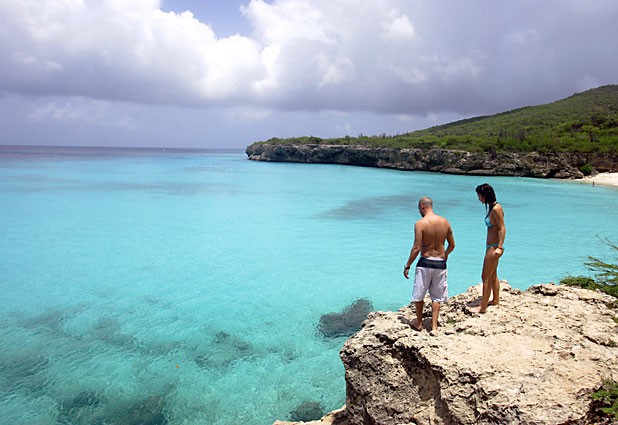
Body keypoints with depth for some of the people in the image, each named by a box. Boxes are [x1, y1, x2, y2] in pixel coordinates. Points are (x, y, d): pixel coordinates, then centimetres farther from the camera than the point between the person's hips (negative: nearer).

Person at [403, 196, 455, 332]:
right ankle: (434, 325, 15)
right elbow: (452, 245, 8)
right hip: (441, 263, 4)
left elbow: (416, 248, -16)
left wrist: (407, 266, -7)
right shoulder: (445, 222, 1)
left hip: (425, 262, -4)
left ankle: (419, 322, 27)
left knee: (419, 295, 14)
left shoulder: (420, 224, -14)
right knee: (437, 296, 15)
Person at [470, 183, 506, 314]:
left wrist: (499, 247, -25)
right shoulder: (492, 207, 10)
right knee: (493, 275, 22)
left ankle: (483, 307, 3)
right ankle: (495, 300, 37)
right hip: (491, 247, 10)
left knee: (486, 277, -4)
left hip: (494, 248, -10)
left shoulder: (496, 209, -18)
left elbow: (502, 229, -21)